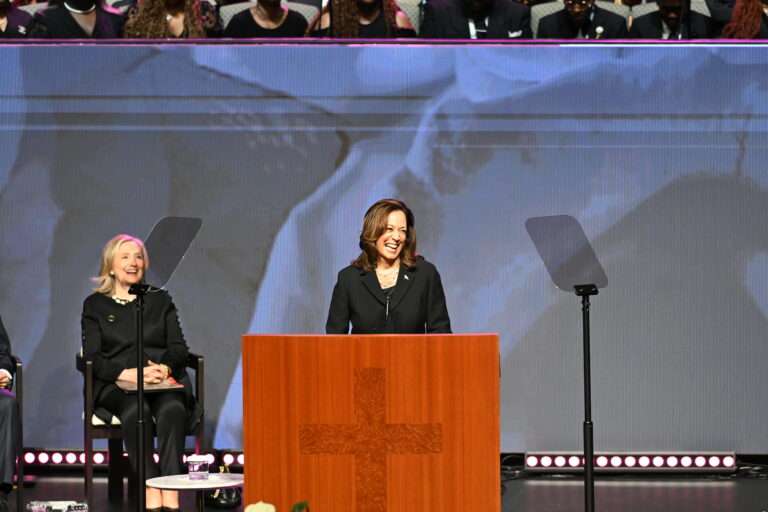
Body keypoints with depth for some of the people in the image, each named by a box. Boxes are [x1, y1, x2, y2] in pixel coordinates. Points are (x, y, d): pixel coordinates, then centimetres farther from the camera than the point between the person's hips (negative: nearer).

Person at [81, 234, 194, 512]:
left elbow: (179, 349, 13)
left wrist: (163, 368, -11)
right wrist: (130, 374, -15)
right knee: (136, 411, -37)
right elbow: (92, 358, 3)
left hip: (164, 380, 1)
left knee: (172, 409, -35)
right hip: (117, 385, -1)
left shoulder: (160, 300, 23)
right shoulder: (95, 305, 16)